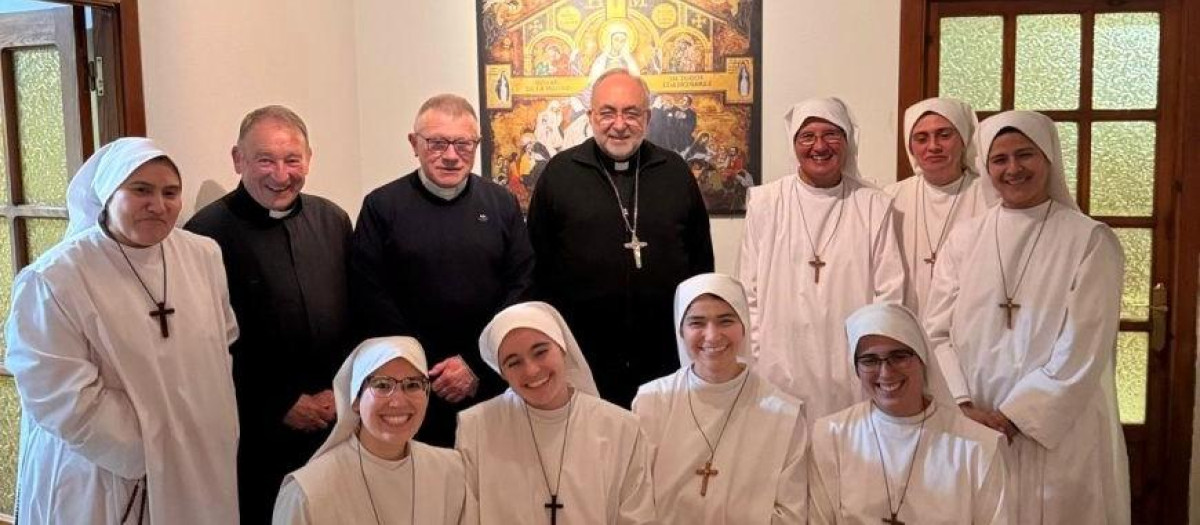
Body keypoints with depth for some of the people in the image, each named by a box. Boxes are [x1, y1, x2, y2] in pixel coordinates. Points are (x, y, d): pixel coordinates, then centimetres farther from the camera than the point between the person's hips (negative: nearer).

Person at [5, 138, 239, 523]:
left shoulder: (204, 256, -1)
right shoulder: (50, 282, -17)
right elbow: (67, 401, -19)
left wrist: (214, 431, 5)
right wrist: (150, 453, -13)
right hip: (101, 485, -5)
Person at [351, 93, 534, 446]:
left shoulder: (502, 204, 6)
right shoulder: (381, 206, 0)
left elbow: (523, 286, 1)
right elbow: (368, 297, -5)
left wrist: (476, 364, -8)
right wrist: (425, 371, -10)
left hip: (491, 387, 2)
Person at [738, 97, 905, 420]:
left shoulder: (874, 206, 4)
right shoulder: (765, 203, 4)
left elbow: (889, 293, 5)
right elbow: (749, 292, 5)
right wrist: (758, 361, 0)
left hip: (852, 373, 0)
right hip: (782, 368, 0)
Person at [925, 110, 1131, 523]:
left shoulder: (1090, 240, -3)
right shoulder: (964, 239, 5)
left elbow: (1082, 350, -9)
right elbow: (938, 334, 2)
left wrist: (1014, 416, -13)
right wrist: (964, 407, -10)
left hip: (1057, 434, -2)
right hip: (971, 430, 3)